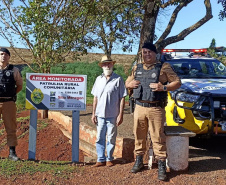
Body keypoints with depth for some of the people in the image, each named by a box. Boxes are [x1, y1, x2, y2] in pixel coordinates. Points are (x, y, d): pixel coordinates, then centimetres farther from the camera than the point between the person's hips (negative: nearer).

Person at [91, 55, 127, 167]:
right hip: (100, 114, 4)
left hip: (112, 115, -4)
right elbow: (95, 97, 12)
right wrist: (93, 113, 9)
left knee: (111, 139, 6)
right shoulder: (99, 79, 9)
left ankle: (109, 159, 21)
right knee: (99, 138, 8)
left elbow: (122, 98, -4)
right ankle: (101, 159, 19)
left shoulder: (118, 79, -4)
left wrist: (121, 114, -8)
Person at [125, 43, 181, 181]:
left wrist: (163, 87, -16)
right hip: (139, 107, 4)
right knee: (139, 136, 10)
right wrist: (130, 85, 1)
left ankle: (162, 166, 4)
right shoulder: (137, 69, 15)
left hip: (156, 109, -4)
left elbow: (177, 82, 0)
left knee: (158, 137, -4)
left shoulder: (163, 68, 2)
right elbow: (127, 83, 26)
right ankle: (139, 161, 25)